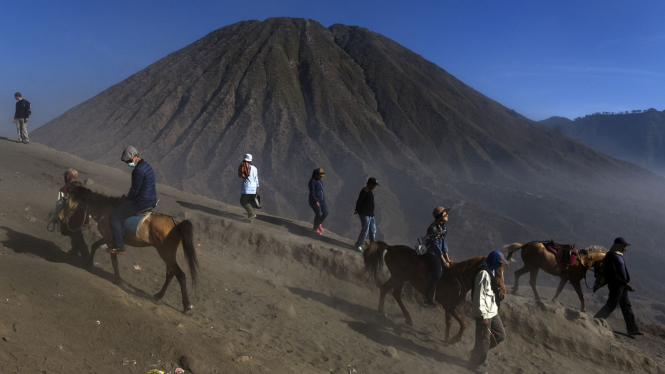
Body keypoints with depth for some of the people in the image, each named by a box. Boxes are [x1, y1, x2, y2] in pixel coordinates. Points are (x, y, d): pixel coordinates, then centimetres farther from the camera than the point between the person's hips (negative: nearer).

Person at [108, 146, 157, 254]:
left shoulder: (138, 170, -22)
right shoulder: (146, 165, 10)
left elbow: (135, 191, -18)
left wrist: (127, 199, 0)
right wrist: (129, 198, 20)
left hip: (142, 202, -10)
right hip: (152, 200, 10)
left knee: (114, 216, -1)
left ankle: (119, 247, 1)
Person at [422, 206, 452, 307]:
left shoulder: (443, 227, 9)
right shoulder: (433, 228, -17)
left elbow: (444, 242, 13)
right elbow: (436, 246, -17)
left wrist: (447, 257, 6)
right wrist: (444, 261, -15)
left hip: (439, 253, 9)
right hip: (431, 253, -9)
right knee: (436, 275, -17)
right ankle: (428, 299, -9)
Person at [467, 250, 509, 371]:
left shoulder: (490, 272, 9)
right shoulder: (484, 274, -24)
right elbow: (479, 296, -26)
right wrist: (483, 315, -23)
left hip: (492, 311, 10)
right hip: (485, 314, -10)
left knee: (500, 335, 17)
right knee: (484, 341, 2)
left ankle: (477, 351, 28)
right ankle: (474, 364, 22)